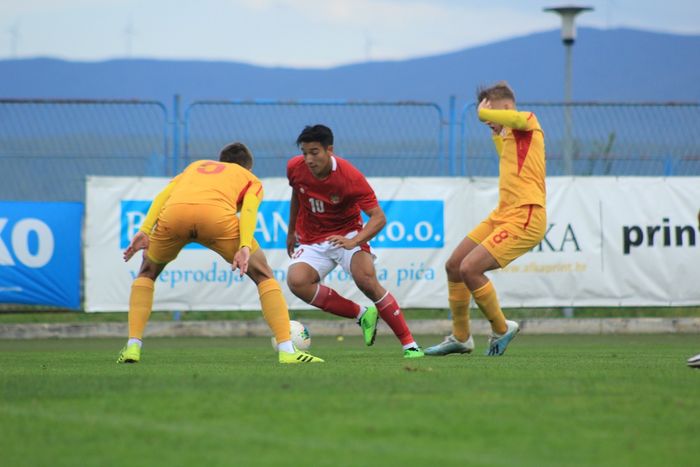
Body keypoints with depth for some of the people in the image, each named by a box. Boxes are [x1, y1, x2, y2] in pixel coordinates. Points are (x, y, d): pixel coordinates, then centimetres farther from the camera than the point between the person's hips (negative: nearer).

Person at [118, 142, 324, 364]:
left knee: (147, 272, 31)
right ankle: (287, 350, 6)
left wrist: (145, 230, 11)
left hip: (173, 213, 2)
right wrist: (244, 247, -6)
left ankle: (132, 347, 16)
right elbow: (249, 209, 9)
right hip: (217, 215, -2)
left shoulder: (196, 166, 42)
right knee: (263, 275, 18)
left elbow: (163, 194, 22)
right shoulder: (252, 180, 34)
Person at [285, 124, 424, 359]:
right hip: (311, 240, 4)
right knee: (296, 281, -27)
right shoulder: (295, 168, -11)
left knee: (367, 281, -28)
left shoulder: (350, 176, -23)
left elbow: (379, 218, -24)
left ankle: (410, 344, -15)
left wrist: (353, 242, -40)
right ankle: (362, 314, -11)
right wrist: (291, 231, 23)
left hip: (347, 234, -4)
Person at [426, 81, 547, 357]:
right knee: (454, 266, 11)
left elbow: (482, 114, -22)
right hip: (502, 215, 10)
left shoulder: (528, 121, -6)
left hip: (524, 218, -10)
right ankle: (461, 338, 24)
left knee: (470, 269, -19)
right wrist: (497, 136, 33)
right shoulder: (509, 134, 20)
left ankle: (501, 330, 1)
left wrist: (485, 111, 0)